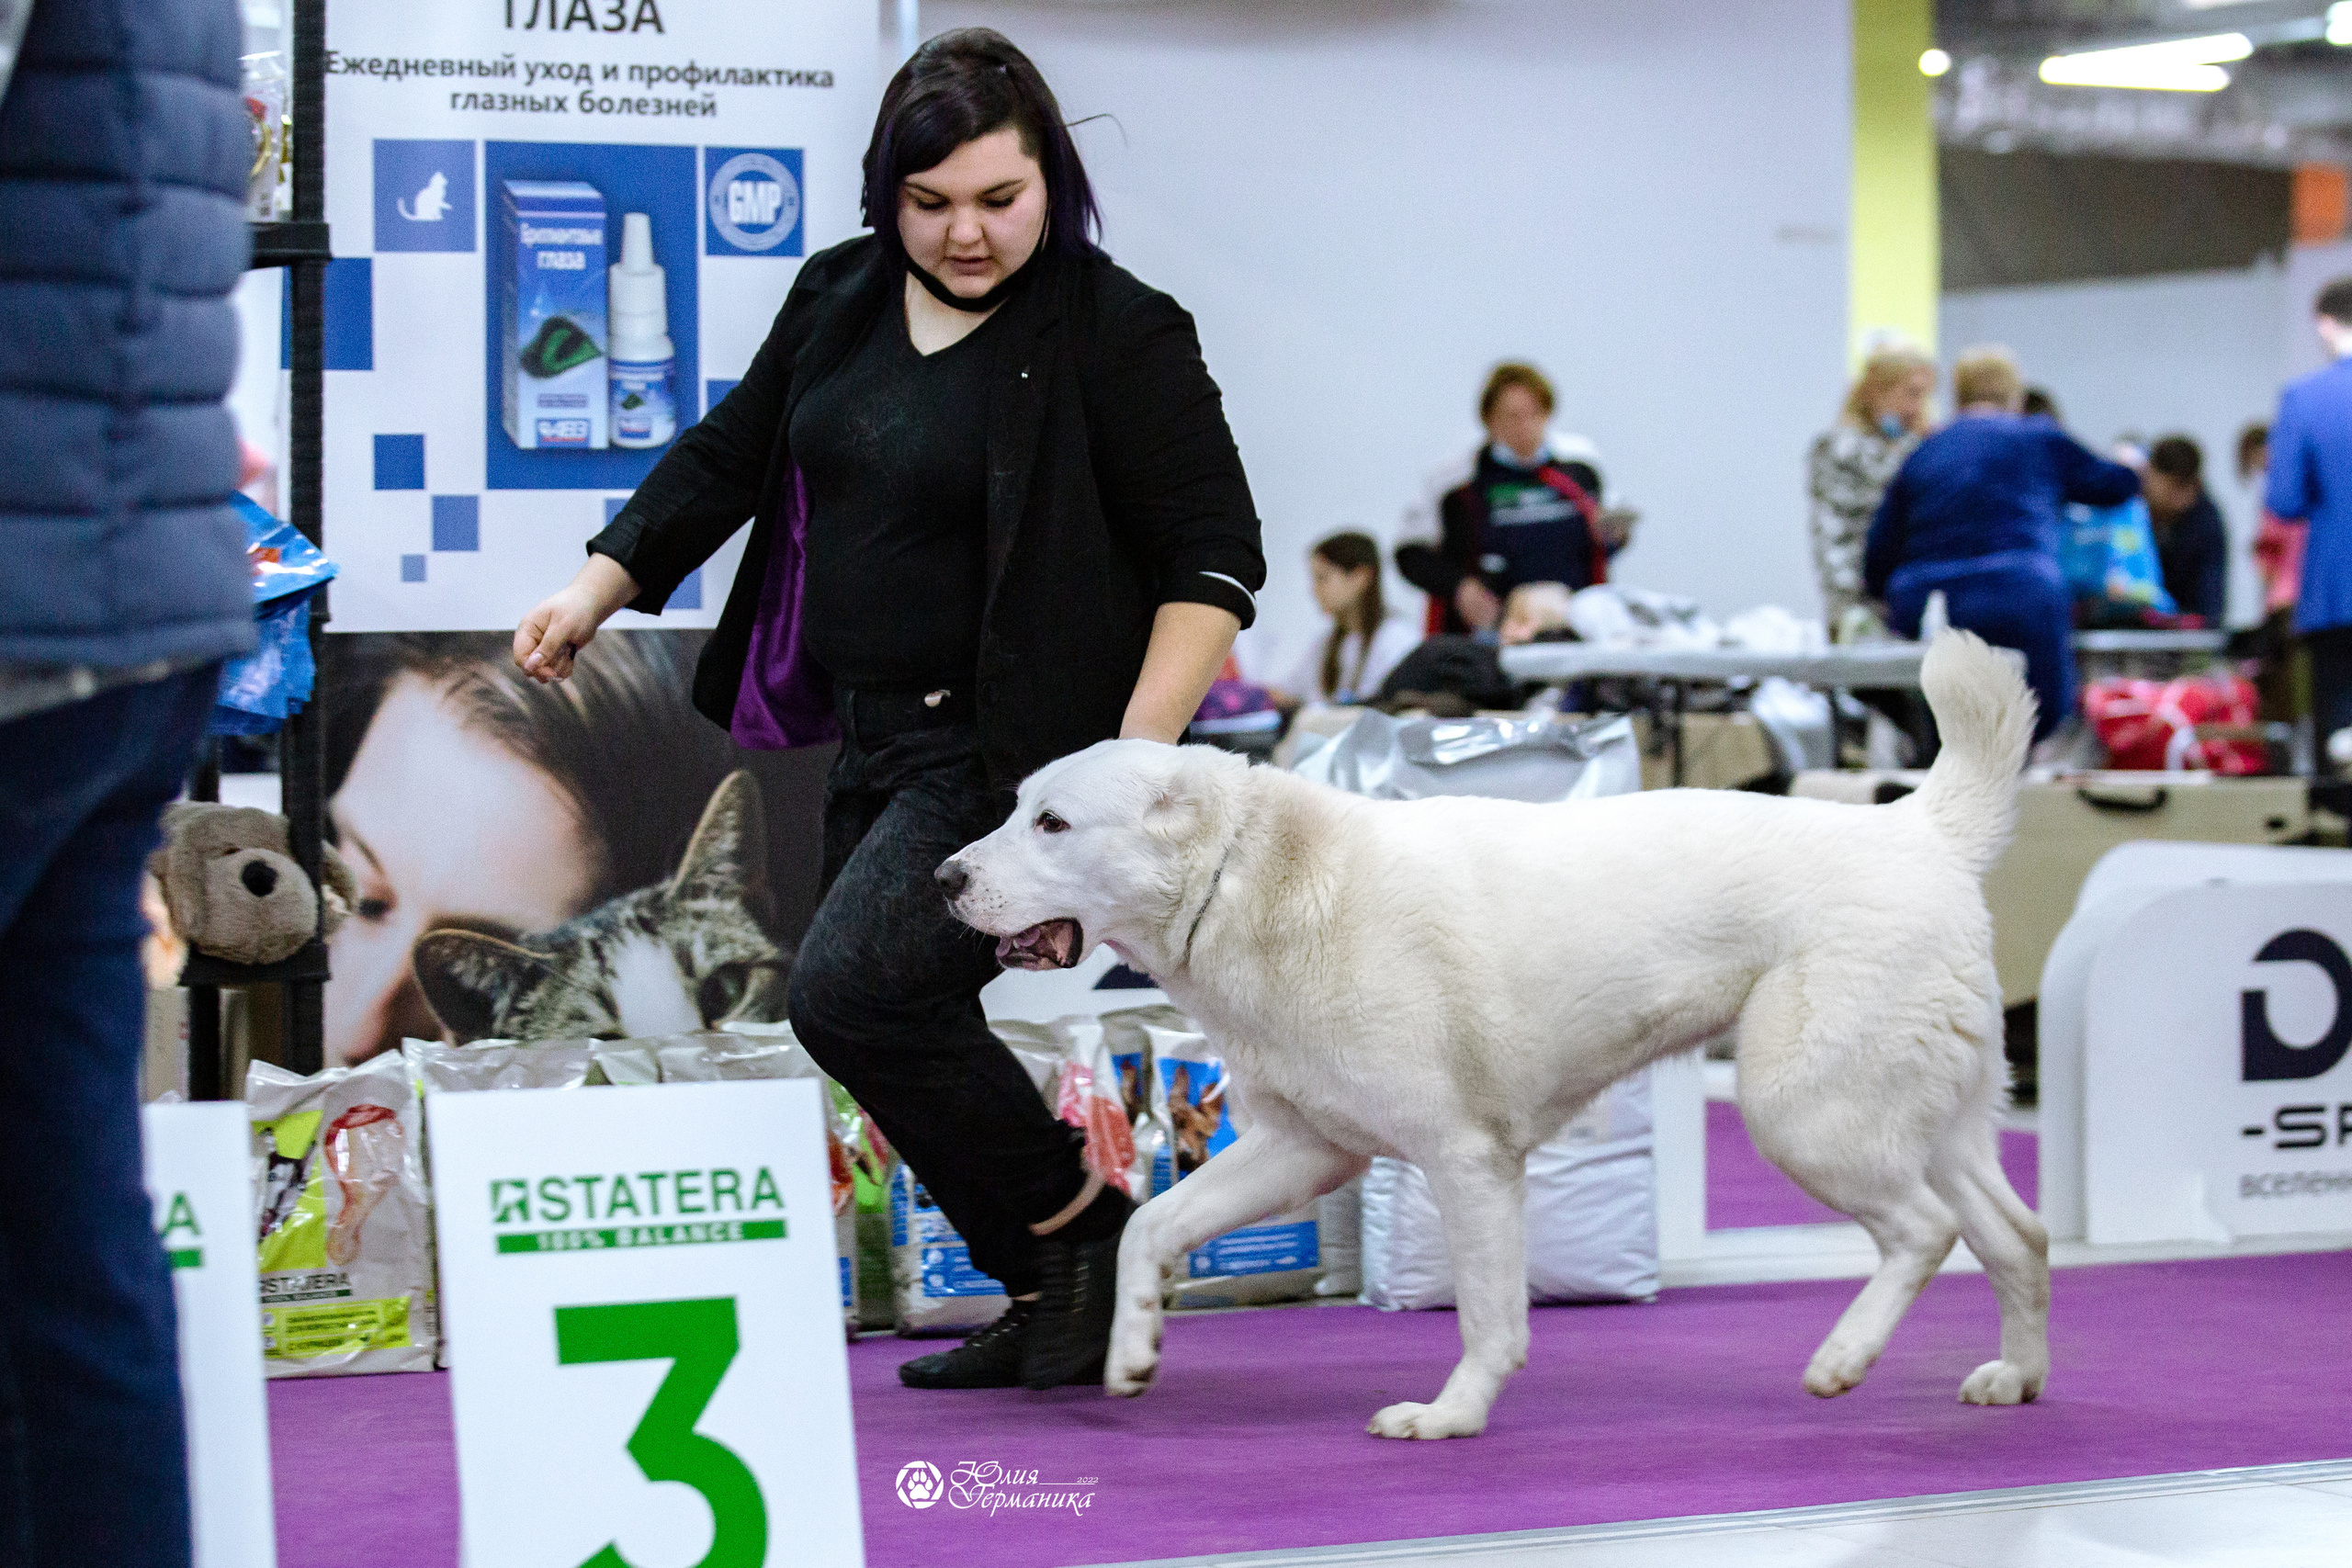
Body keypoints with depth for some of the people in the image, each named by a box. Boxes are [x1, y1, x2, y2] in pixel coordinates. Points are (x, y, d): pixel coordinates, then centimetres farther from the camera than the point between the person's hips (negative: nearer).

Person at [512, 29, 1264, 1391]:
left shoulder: (1119, 335, -11)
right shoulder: (839, 301, 8)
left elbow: (1214, 562, -12)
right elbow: (730, 457, 21)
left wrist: (1136, 765, -20)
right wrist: (598, 591, 14)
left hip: (1017, 752, -8)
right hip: (875, 741, 8)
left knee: (853, 988, -20)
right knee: (895, 1021, 9)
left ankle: (1088, 1234, -4)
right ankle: (1047, 1305, 23)